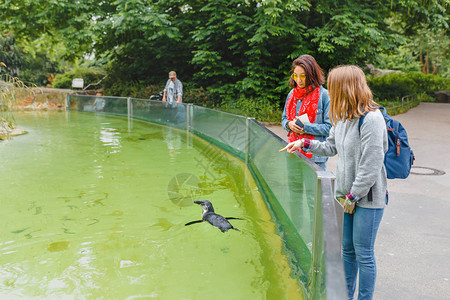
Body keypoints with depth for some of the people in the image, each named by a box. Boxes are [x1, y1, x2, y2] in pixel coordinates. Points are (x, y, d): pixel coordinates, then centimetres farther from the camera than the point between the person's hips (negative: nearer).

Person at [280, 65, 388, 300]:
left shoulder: (371, 118, -21)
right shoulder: (342, 117, 6)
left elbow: (371, 166, -22)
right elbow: (332, 147, 22)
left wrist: (353, 196, -15)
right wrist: (304, 144, 15)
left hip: (368, 197, -8)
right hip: (346, 193, 8)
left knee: (364, 254, 4)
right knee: (347, 249, 18)